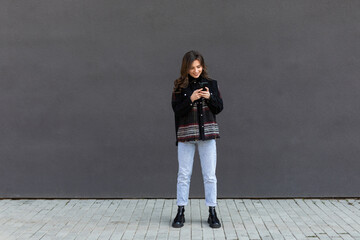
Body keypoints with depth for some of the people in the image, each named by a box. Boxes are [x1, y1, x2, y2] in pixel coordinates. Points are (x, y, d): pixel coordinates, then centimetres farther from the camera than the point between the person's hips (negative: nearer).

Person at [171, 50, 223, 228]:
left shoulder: (211, 83, 5)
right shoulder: (180, 86, 2)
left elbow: (219, 108, 5)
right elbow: (176, 109, -5)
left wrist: (210, 97, -12)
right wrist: (191, 99, -18)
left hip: (207, 133, 1)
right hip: (186, 133, -1)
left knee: (210, 175, 4)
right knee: (183, 174, 5)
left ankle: (212, 213, 13)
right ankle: (180, 212, 14)